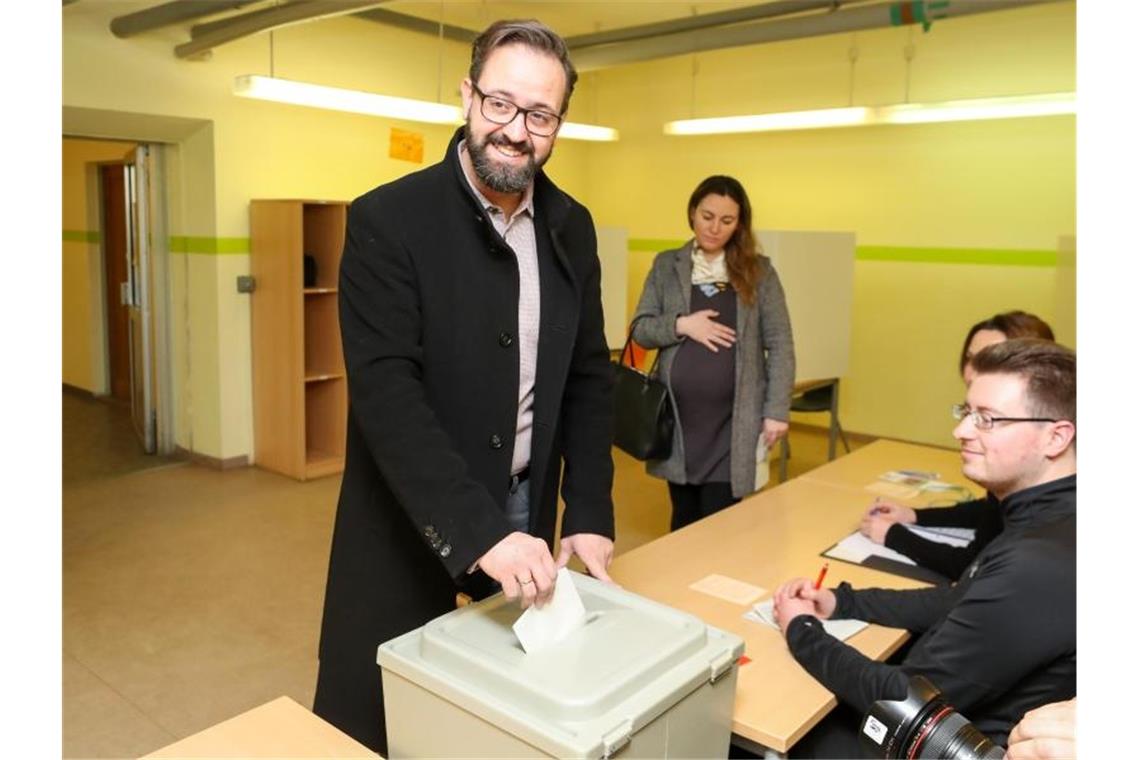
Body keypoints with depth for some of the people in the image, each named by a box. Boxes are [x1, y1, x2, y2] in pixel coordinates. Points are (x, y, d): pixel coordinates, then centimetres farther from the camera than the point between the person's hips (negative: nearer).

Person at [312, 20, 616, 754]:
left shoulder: (571, 228, 2)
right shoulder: (388, 220, -15)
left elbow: (589, 377, 5)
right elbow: (387, 394, -23)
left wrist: (590, 512, -3)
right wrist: (478, 531, -31)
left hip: (524, 512, 5)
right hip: (411, 520, -4)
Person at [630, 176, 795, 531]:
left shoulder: (758, 270, 1)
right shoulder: (667, 265, 5)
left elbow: (779, 344, 0)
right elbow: (640, 329, 4)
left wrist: (777, 410, -6)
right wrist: (680, 325, -14)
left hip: (731, 420, -1)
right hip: (678, 416, 2)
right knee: (684, 515, 13)